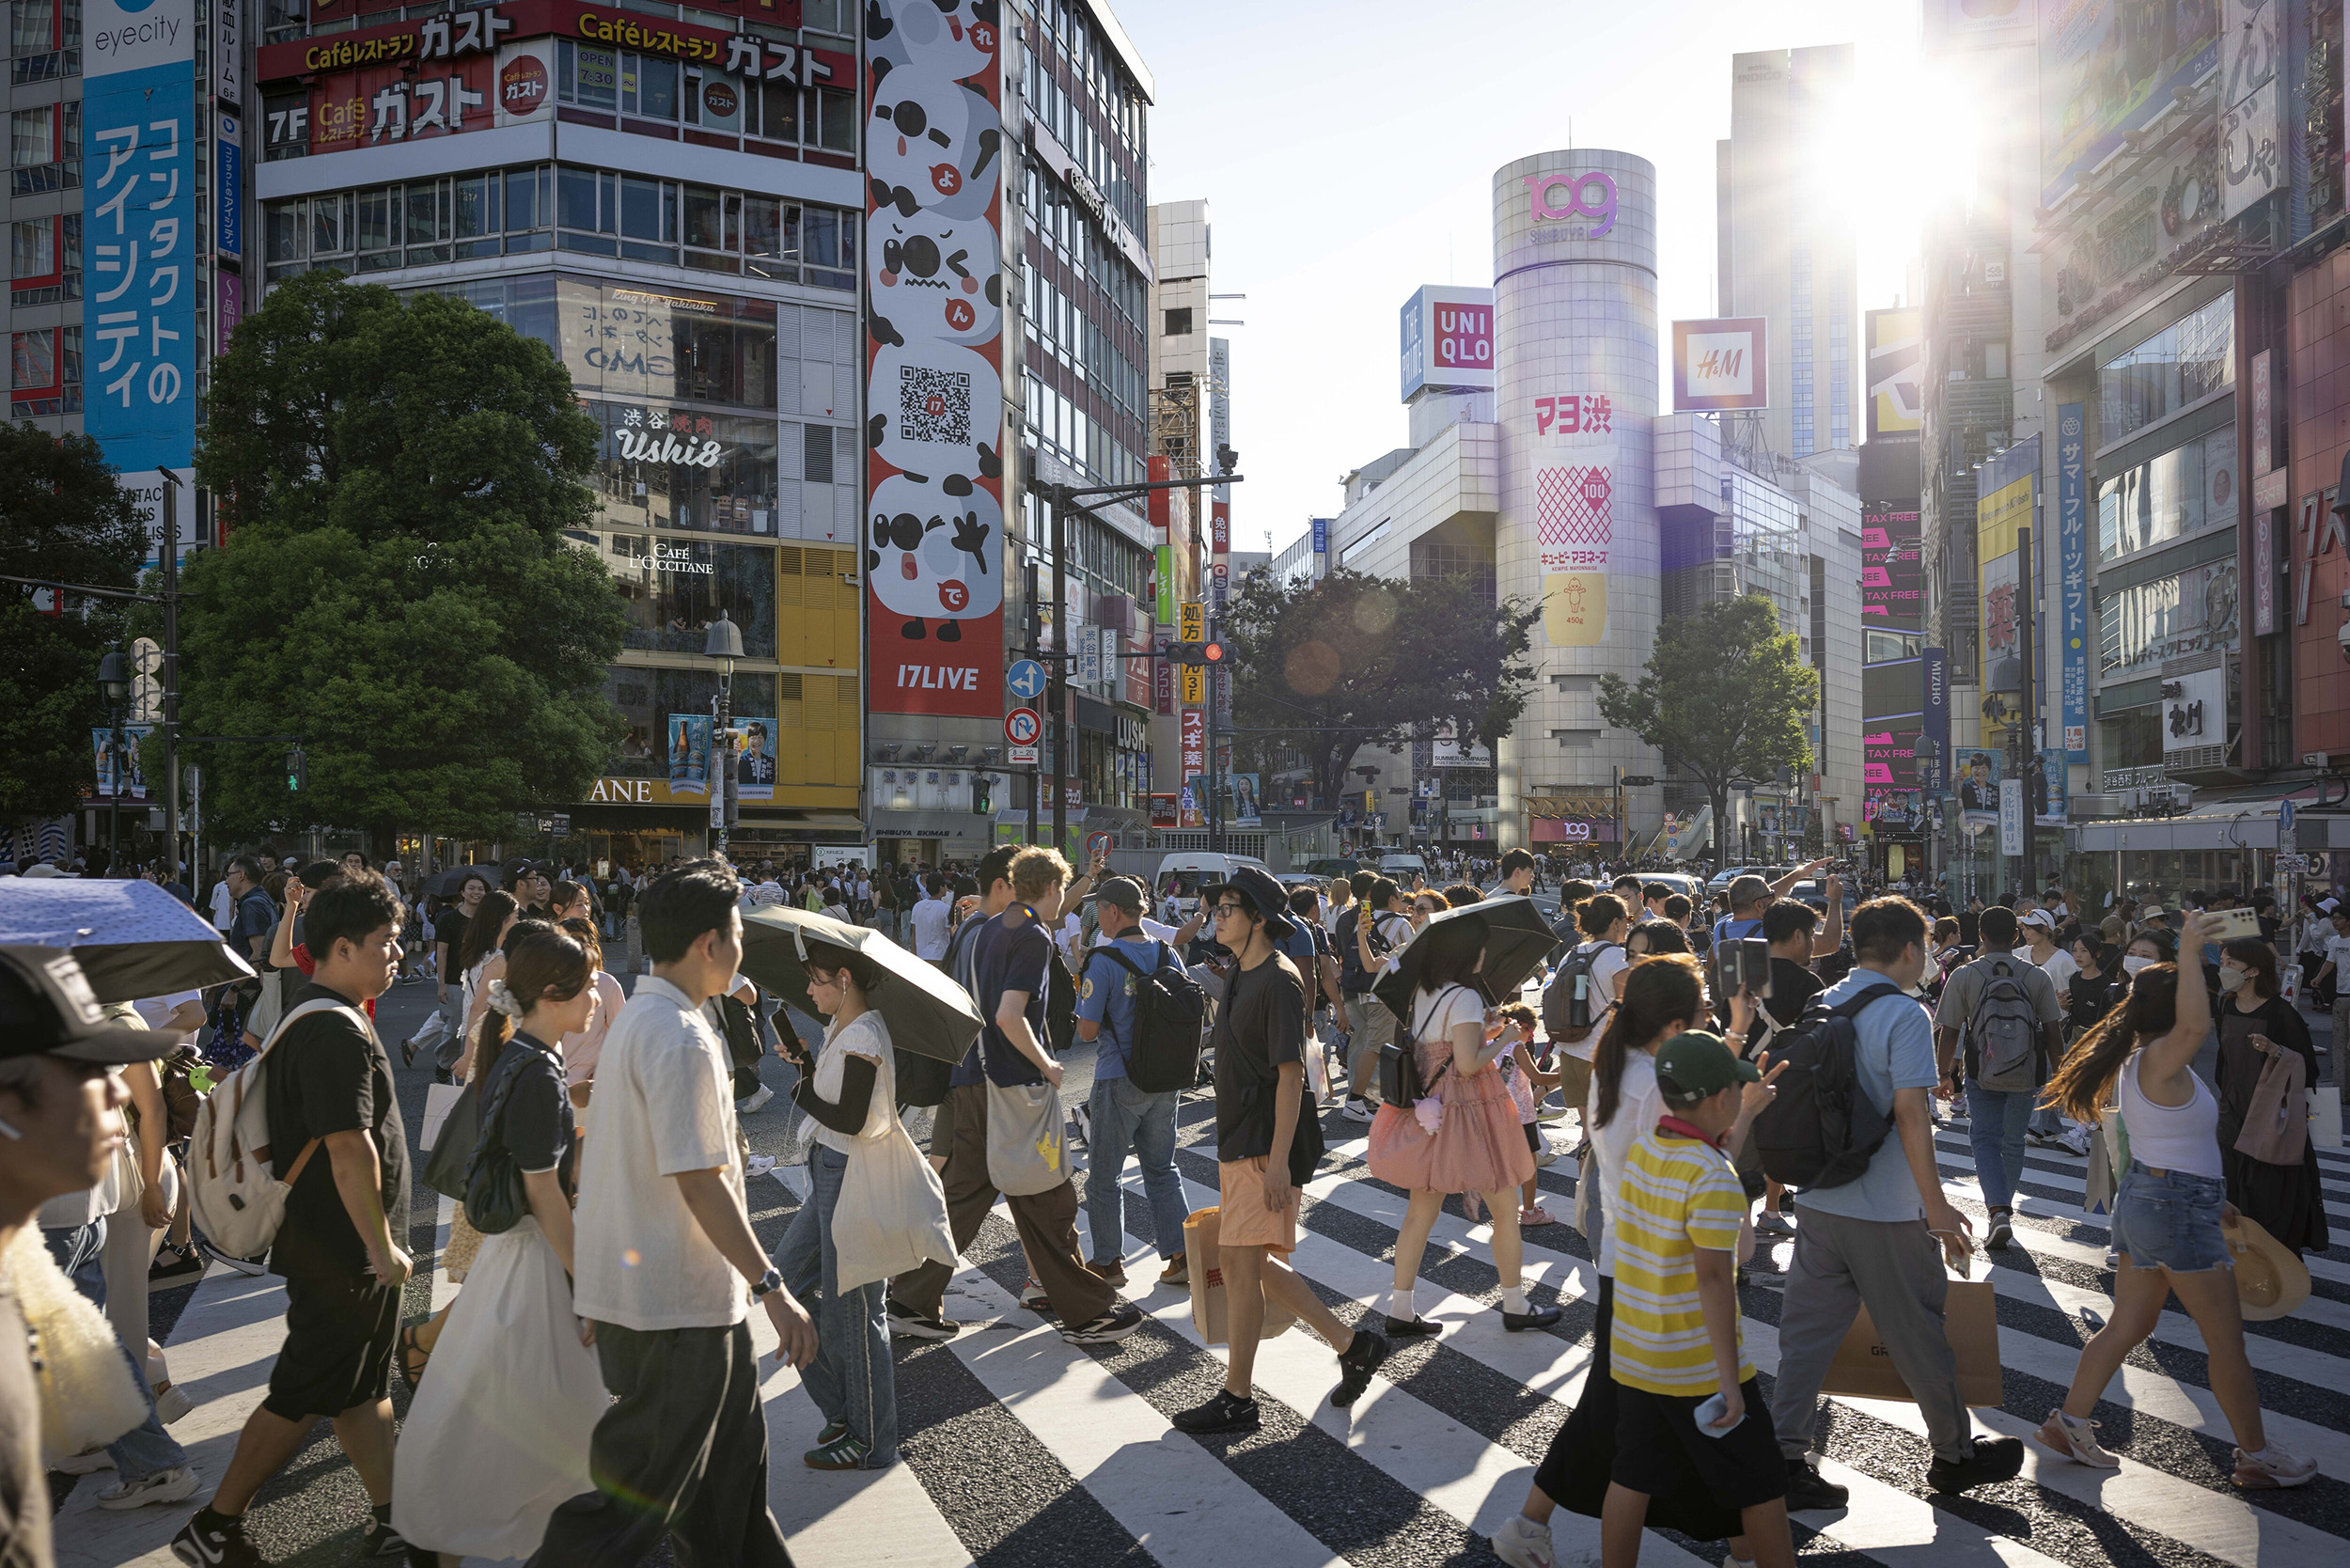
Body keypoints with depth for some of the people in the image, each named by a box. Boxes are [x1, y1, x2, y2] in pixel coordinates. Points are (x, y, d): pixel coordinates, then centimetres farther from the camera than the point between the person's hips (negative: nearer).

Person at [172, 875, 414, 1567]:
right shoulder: (337, 1031, -23)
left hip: (334, 1244, 10)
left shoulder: (312, 1016, 11)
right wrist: (383, 1247, -19)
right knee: (302, 1395, 3)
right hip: (344, 1251, -10)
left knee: (364, 1386, 15)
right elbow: (350, 1151, -26)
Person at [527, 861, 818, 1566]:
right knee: (639, 1492, 3)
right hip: (675, 1304, -10)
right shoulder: (680, 1039, -22)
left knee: (731, 1455, 20)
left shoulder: (637, 1018, 10)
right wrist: (771, 1286, -22)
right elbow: (700, 1183, -25)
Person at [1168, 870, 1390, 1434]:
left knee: (1240, 1263, -4)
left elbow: (1290, 1074, -20)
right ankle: (1352, 1345, 25)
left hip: (1265, 1147, -10)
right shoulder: (1239, 975, 13)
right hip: (1238, 1140, 10)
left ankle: (1238, 1399, 10)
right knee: (1247, 1262, 13)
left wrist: (1278, 1161, -23)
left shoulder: (1279, 981, -15)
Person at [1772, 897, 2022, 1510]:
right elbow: (1909, 1113, -19)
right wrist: (1936, 1204, -15)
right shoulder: (1904, 1015, -14)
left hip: (1818, 1200, 6)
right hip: (1883, 1209, -6)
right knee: (1918, 1335, 11)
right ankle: (1955, 1454, 30)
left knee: (1807, 1328, 9)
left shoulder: (1821, 1006, 6)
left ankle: (1785, 1459, 9)